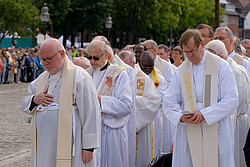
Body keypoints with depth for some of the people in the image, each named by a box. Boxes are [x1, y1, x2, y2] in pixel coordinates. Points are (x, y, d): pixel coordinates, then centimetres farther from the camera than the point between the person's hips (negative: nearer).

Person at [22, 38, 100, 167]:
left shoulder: (79, 76, -6)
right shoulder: (43, 78, 16)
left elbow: (91, 112, -11)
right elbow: (25, 105, 20)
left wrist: (89, 146, -15)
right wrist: (34, 100, -4)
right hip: (44, 144, 6)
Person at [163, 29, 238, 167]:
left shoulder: (221, 66, 0)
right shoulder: (180, 72, 10)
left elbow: (231, 101, -8)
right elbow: (169, 103, 7)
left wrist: (204, 114, -17)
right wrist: (181, 117, -15)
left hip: (216, 133, -2)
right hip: (188, 133, 2)